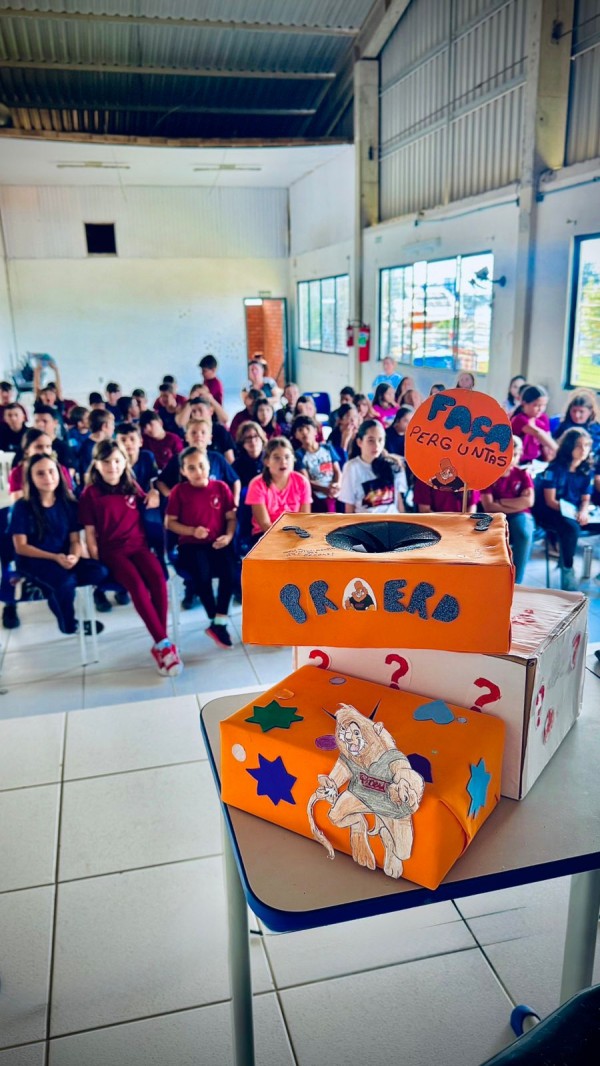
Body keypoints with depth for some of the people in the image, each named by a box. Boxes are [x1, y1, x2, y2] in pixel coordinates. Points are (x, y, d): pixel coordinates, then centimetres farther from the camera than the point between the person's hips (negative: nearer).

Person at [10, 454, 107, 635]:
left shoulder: (68, 504, 4)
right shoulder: (22, 507, -6)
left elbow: (75, 540, 4)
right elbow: (21, 547, -8)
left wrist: (74, 556, -20)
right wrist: (54, 557, -19)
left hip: (64, 559, 4)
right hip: (34, 562, -4)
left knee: (99, 571, -23)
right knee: (66, 582, -34)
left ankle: (51, 589, -3)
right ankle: (68, 623, -2)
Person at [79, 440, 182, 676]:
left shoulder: (132, 487, 14)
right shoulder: (90, 494, 3)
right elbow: (90, 534, 1)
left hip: (138, 545, 3)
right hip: (111, 550, -3)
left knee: (158, 578, -28)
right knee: (137, 584, -32)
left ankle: (159, 645, -22)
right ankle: (164, 643, -29)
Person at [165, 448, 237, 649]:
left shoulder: (221, 487, 4)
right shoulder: (179, 491, -2)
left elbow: (232, 517, 8)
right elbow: (170, 522, 1)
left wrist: (228, 536, -10)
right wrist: (192, 531, -13)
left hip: (218, 543, 2)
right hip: (191, 544, -2)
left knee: (229, 571, -28)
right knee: (202, 574, -30)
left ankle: (219, 623, -13)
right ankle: (215, 621, -7)